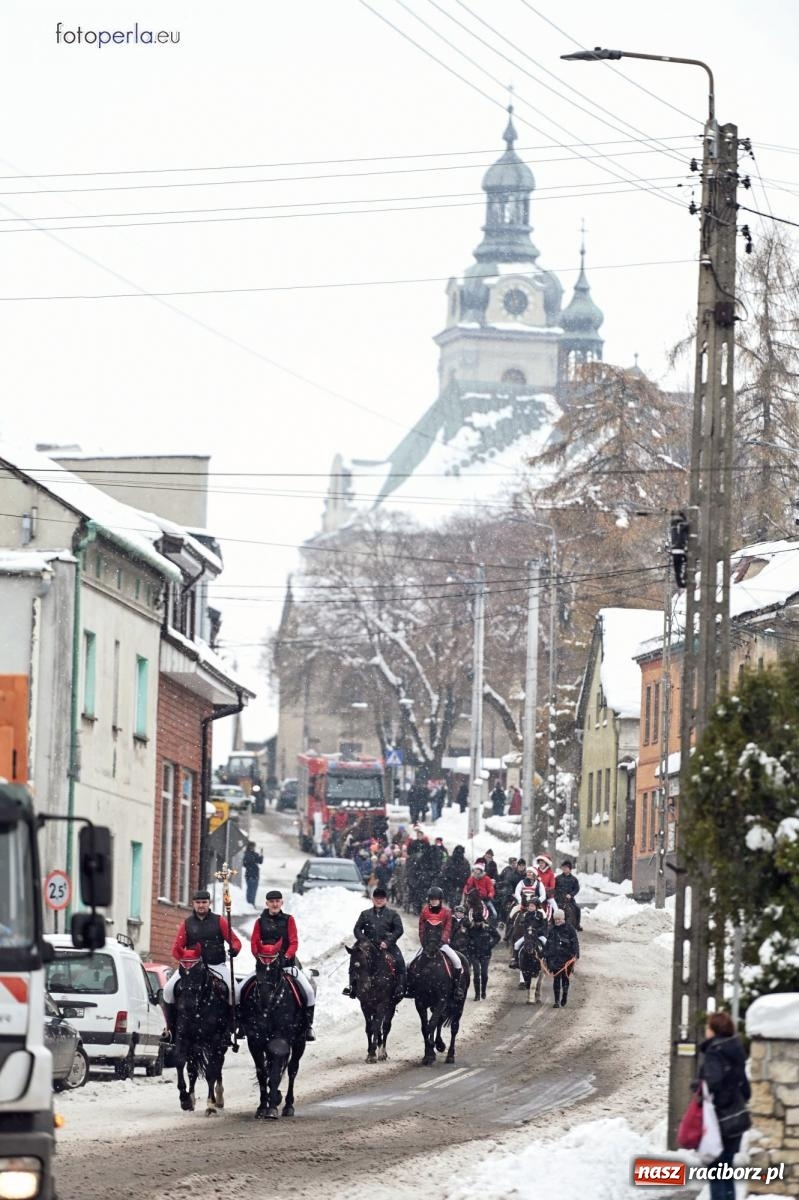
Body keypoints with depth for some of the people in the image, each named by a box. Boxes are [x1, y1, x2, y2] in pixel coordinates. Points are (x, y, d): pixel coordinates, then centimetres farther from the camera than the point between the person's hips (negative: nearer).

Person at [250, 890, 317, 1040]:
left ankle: (308, 1024, -4)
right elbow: (254, 943, 1)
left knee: (309, 991, -18)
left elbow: (294, 942, -3)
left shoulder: (288, 920, 4)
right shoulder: (260, 922, 7)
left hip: (286, 963, -1)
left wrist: (286, 956, -20)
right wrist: (259, 956, -17)